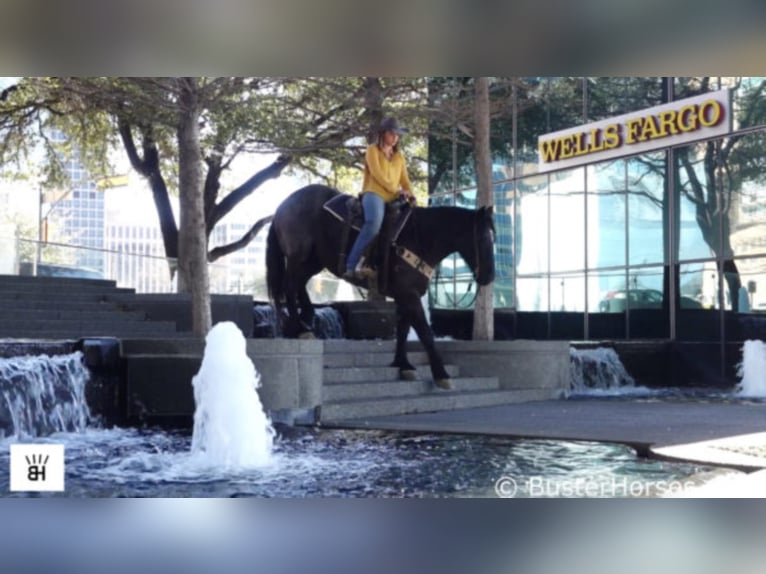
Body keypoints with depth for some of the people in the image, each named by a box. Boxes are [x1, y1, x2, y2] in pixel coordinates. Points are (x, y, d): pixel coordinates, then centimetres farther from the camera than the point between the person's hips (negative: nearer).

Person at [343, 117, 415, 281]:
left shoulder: (399, 156, 23)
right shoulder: (373, 150, 5)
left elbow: (404, 179, 16)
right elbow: (377, 174, -8)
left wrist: (410, 195, -3)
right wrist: (397, 190, -12)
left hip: (392, 199, 8)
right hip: (373, 194, -8)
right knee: (374, 221, -35)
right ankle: (352, 266, -38)